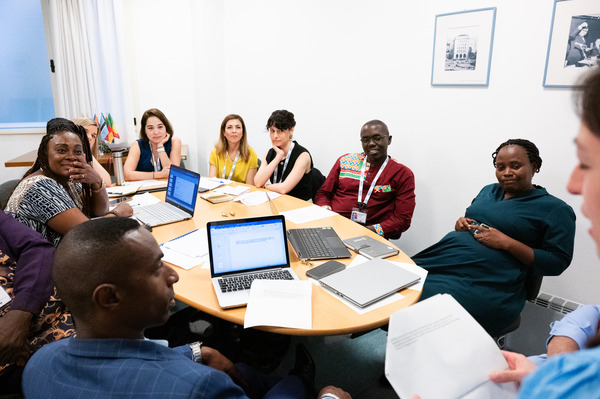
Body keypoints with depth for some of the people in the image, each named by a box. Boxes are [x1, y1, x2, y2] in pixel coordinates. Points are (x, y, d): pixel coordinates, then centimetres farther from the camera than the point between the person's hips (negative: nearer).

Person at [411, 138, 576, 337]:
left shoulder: (555, 209, 2)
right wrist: (461, 223, 6)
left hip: (487, 282, -6)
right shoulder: (488, 190, 21)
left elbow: (556, 263, -2)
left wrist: (506, 243, -14)